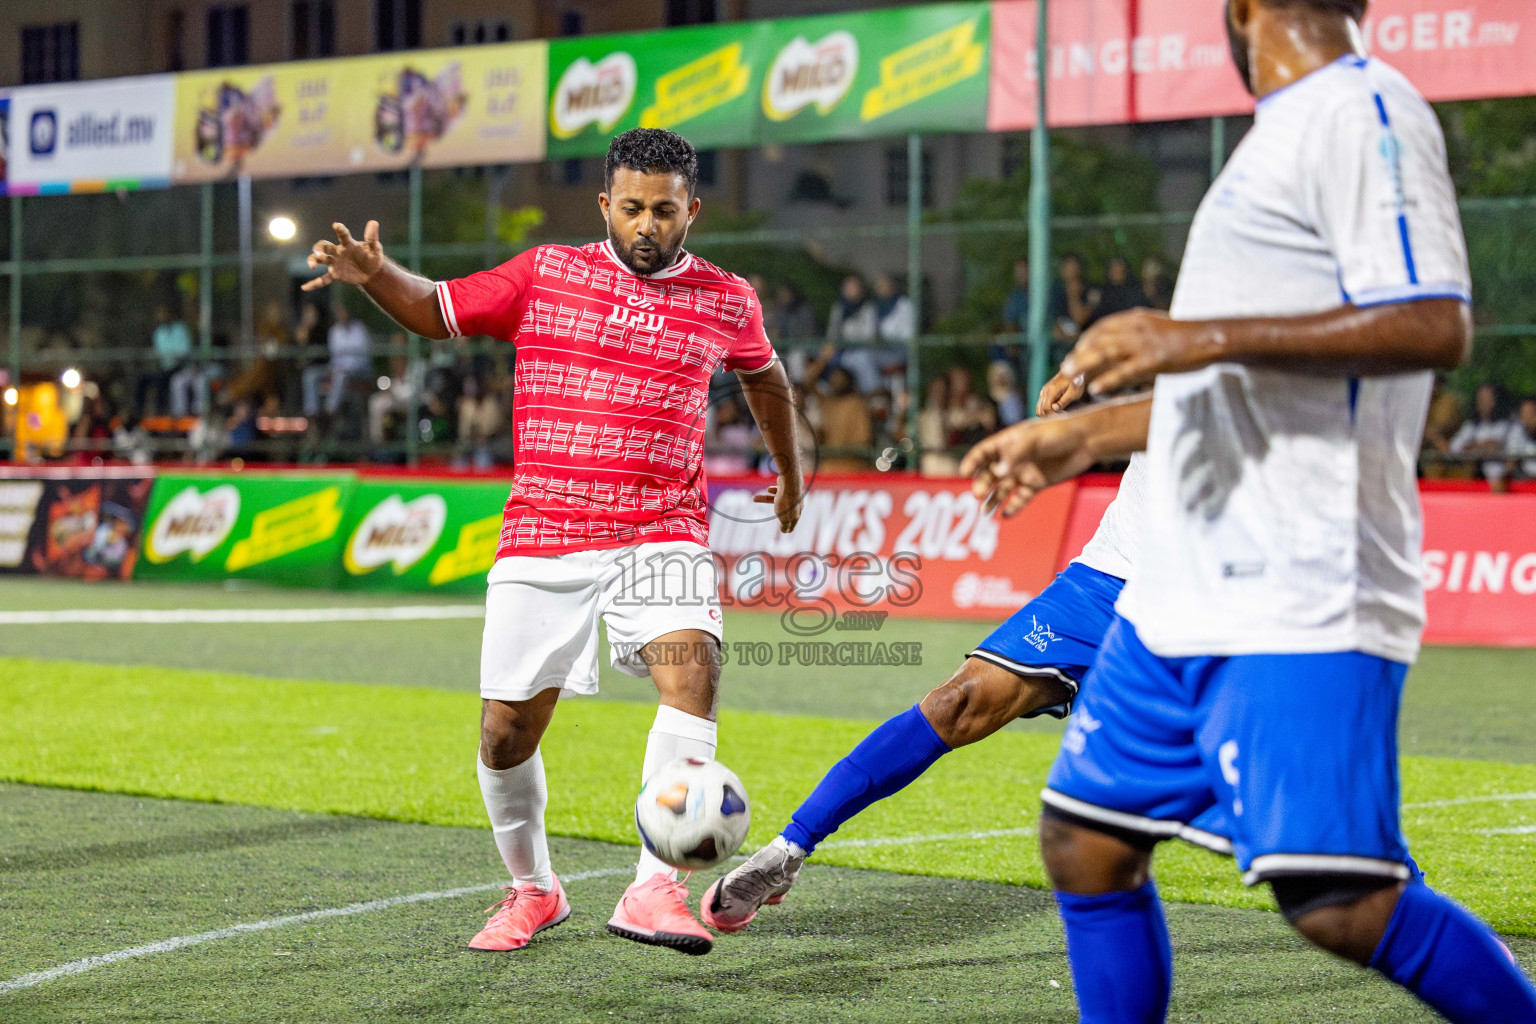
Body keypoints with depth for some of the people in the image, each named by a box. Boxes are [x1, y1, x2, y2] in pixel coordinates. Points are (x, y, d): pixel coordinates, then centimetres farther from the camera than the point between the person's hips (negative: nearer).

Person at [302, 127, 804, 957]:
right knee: (506, 731, -1)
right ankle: (531, 889, 26)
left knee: (692, 669, -28)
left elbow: (763, 374, 28)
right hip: (541, 541, 1)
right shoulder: (545, 274, 5)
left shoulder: (725, 302, 8)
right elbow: (436, 312, 14)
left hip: (660, 538, -1)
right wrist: (373, 275, -6)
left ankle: (653, 892, -31)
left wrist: (790, 473, 37)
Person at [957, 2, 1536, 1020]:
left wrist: (1207, 336, -23)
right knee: (1085, 846, 11)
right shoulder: (1290, 133, 21)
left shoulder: (1364, 112, -9)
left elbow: (1436, 326, -21)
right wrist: (1084, 434, 32)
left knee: (1343, 906, -16)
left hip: (1305, 603, -10)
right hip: (1183, 594, 10)